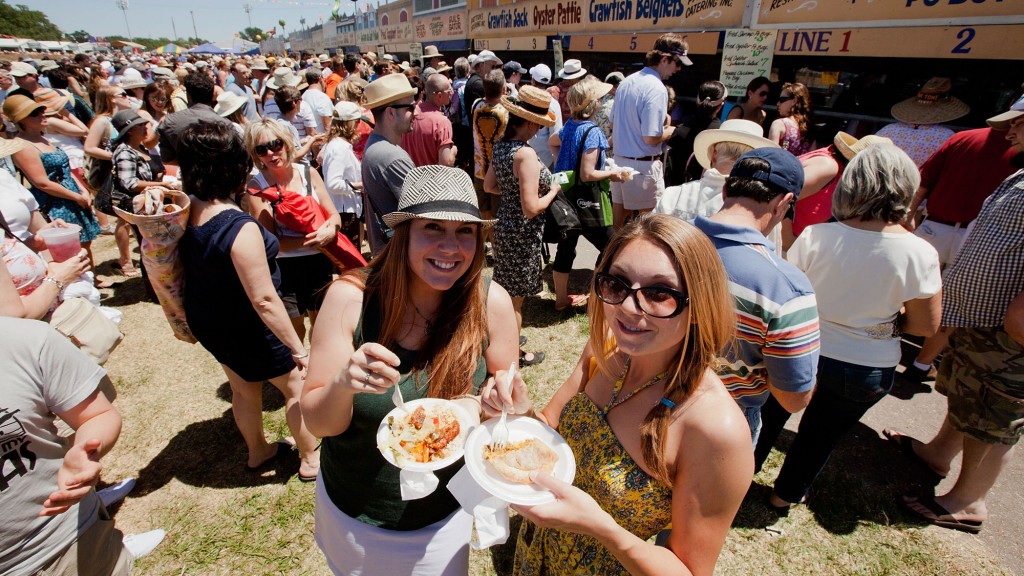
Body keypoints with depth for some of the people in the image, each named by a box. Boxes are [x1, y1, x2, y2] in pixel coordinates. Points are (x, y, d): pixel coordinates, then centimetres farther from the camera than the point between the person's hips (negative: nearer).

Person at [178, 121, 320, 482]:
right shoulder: (240, 228, -32)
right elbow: (263, 300, -31)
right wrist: (298, 348, -24)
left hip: (206, 322, 8)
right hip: (246, 330, -8)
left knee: (244, 388, 27)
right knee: (297, 385, 13)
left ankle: (258, 451, 49)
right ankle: (311, 459, 30)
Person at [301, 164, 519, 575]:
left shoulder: (491, 302, -20)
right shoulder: (351, 298, -22)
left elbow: (509, 396, -5)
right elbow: (317, 423, -15)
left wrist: (477, 407, -27)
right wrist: (343, 384, -36)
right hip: (351, 515, 1)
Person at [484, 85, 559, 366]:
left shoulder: (500, 145, 2)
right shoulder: (525, 154, -25)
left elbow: (488, 186, 13)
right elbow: (531, 208, -27)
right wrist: (553, 191, -10)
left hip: (504, 224, 8)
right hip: (521, 232, -8)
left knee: (506, 290, 23)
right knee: (516, 296, 8)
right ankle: (514, 354, 26)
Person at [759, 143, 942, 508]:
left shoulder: (816, 236, -19)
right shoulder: (920, 255, -17)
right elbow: (926, 326, -7)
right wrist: (883, 319, 9)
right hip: (868, 370, 1)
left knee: (771, 415, 24)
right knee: (822, 434, 23)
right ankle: (787, 493, 45)